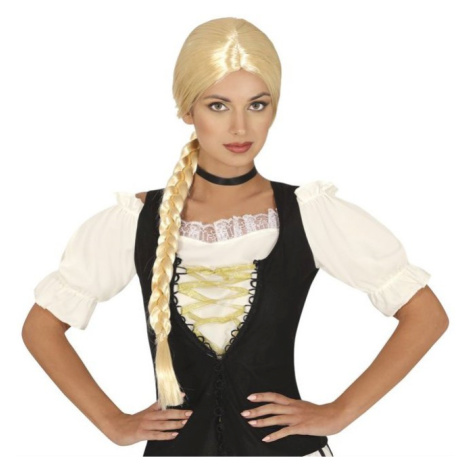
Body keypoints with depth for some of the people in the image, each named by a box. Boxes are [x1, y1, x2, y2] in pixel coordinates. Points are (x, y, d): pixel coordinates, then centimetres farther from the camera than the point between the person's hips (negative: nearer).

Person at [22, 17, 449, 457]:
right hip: (175, 446, 1)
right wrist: (113, 422, -2)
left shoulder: (312, 214, -8)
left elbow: (427, 315, -6)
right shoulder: (136, 222, -5)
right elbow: (41, 327, 3)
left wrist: (338, 413, -8)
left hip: (285, 447, -1)